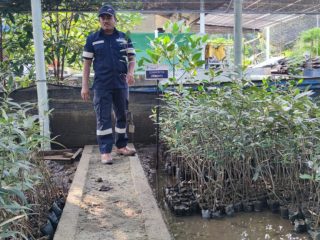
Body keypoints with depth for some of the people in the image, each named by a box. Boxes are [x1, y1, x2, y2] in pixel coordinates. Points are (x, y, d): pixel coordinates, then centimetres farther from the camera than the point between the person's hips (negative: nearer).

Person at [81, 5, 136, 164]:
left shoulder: (124, 38, 7)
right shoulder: (92, 39, 4)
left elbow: (132, 58, 10)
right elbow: (87, 63, 4)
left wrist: (130, 73, -12)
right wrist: (85, 86, -2)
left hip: (121, 84, 3)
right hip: (101, 85, -2)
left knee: (122, 116, 11)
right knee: (103, 118, -2)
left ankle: (121, 146, 26)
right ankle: (105, 151, 2)